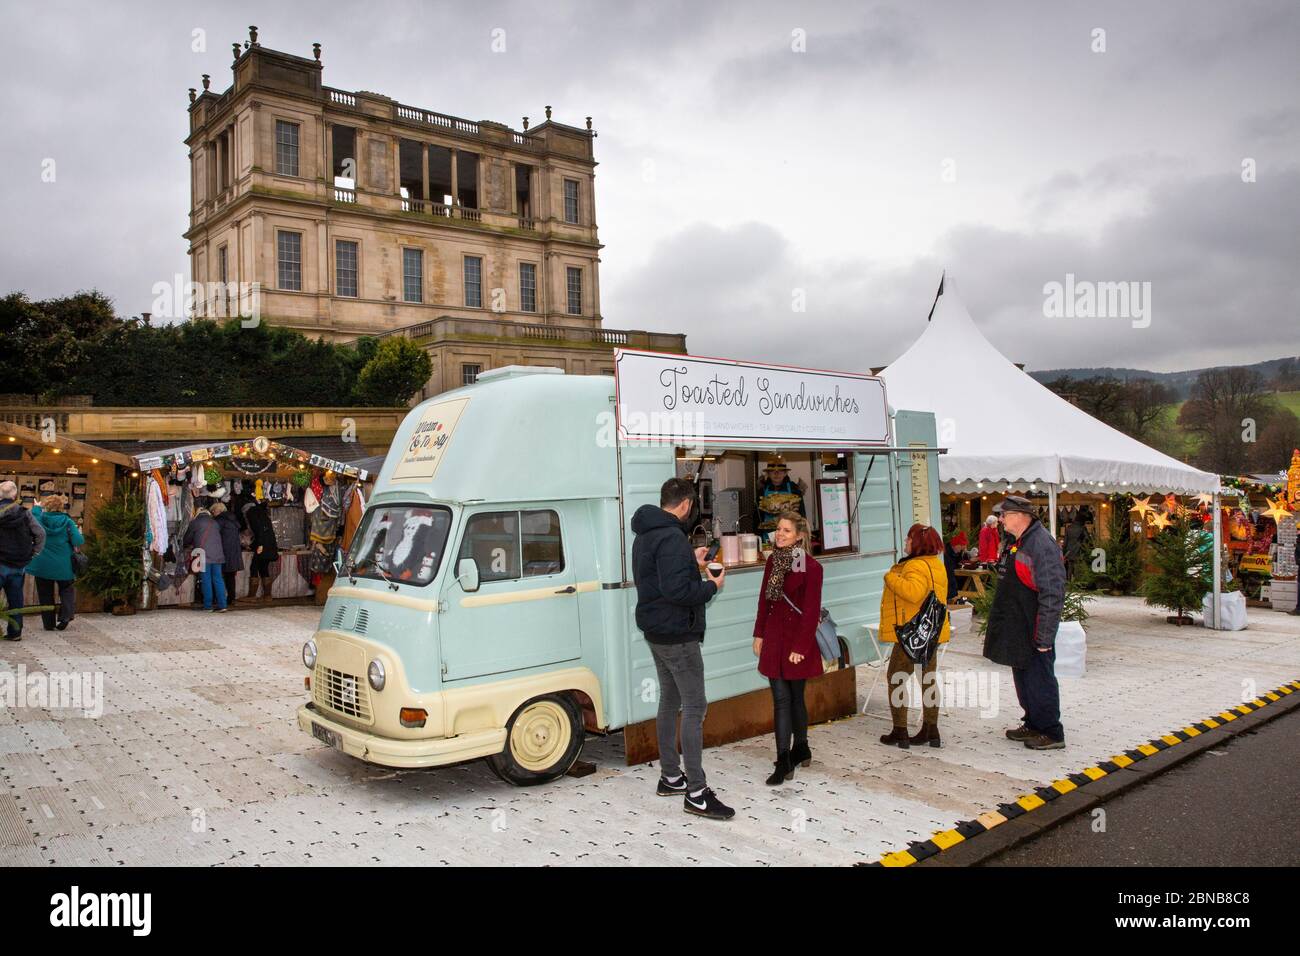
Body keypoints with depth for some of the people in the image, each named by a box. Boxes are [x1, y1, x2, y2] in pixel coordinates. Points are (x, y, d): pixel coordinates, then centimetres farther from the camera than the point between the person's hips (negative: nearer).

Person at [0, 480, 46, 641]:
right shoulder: (24, 513, -1)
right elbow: (40, 533, 1)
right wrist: (34, 553, 7)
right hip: (19, 565, 3)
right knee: (16, 598, 10)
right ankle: (15, 631, 14)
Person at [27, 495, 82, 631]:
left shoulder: (39, 519, -6)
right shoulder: (67, 522, -9)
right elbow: (78, 542, -14)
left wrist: (38, 507, 31)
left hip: (42, 564, 1)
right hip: (63, 565, -1)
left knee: (45, 594, 11)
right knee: (67, 590, 16)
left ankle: (49, 623, 13)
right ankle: (65, 616, -2)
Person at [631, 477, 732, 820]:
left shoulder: (645, 535, 11)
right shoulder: (671, 537, -21)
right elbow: (676, 589, -29)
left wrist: (691, 562, 21)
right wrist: (712, 586, -14)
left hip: (655, 631, 10)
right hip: (677, 634, -10)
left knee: (669, 701, 18)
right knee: (694, 708, -6)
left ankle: (670, 777, 28)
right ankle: (696, 793, -3)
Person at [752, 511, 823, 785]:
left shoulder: (810, 567, -13)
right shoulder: (773, 560, 6)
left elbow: (811, 611, -13)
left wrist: (800, 647, -15)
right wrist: (759, 634, 9)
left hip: (797, 638, -5)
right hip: (774, 637, 5)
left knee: (795, 696, 8)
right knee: (781, 698, 3)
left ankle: (800, 749, 26)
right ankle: (784, 760, 5)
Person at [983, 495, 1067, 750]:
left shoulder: (1041, 544, -21)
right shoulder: (1017, 542, 12)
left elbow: (1052, 595, -23)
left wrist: (1044, 636, -22)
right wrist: (999, 626, 22)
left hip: (1034, 633, -10)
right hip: (1017, 629, 10)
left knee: (1040, 681, 0)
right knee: (1023, 679, 18)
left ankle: (1052, 734, 12)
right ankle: (1033, 725, 31)